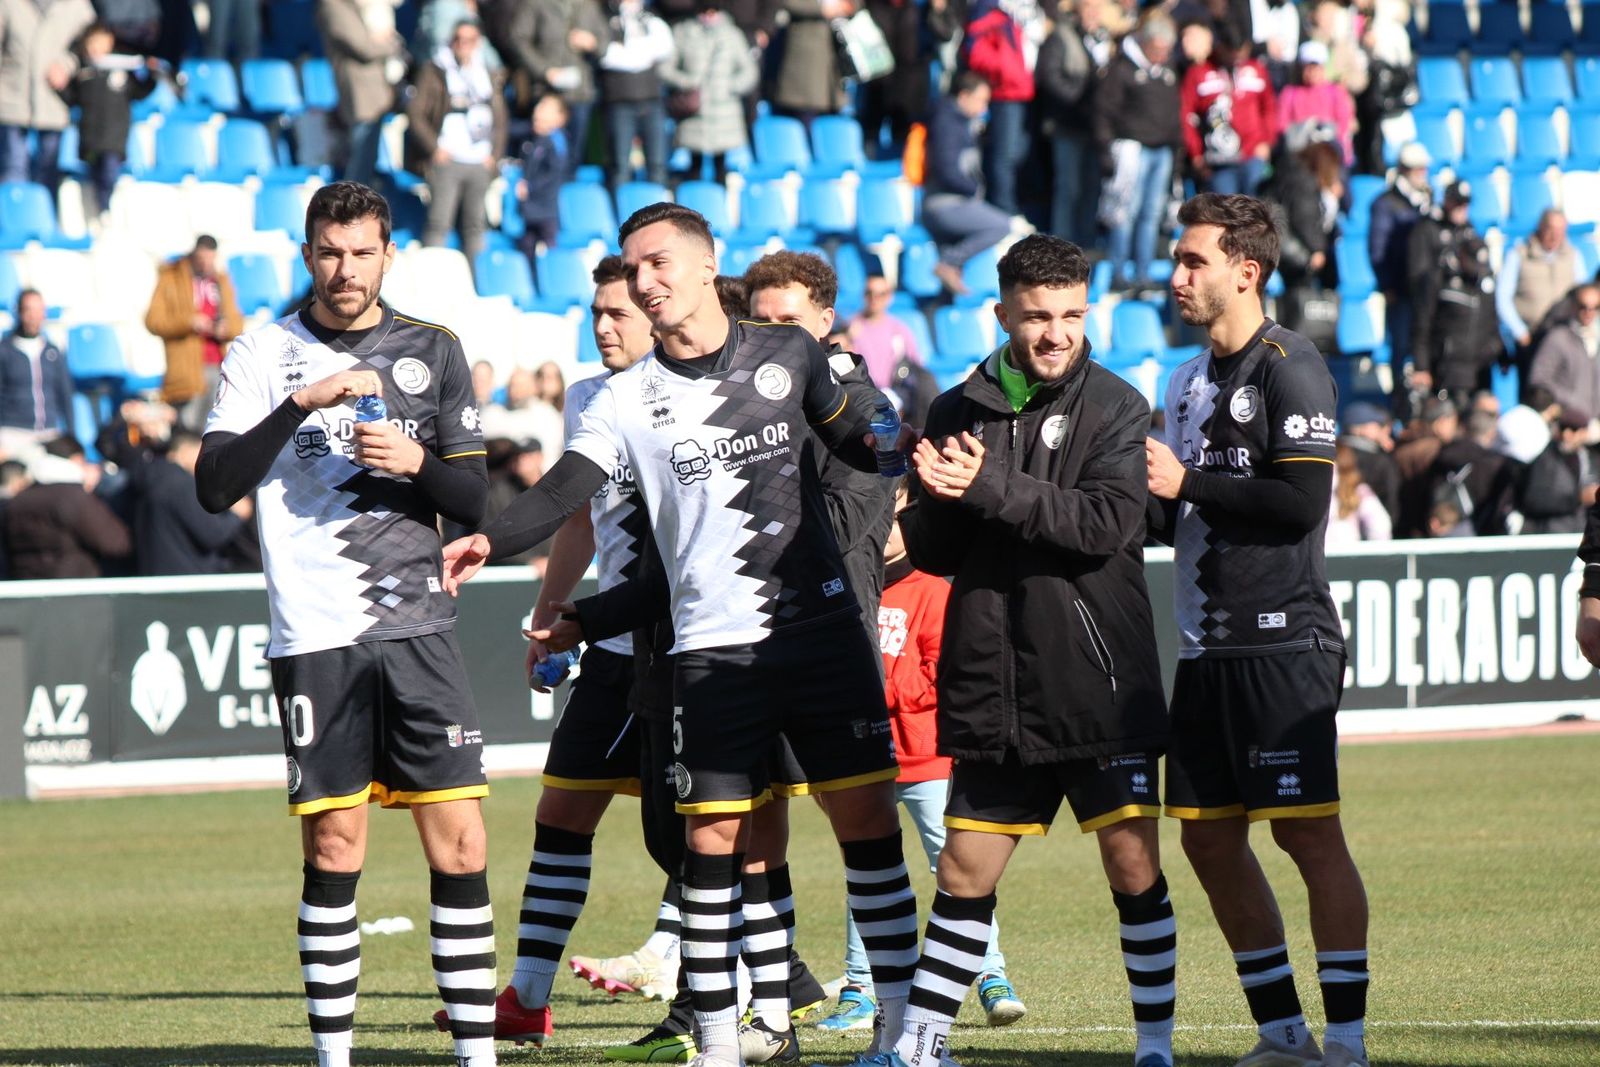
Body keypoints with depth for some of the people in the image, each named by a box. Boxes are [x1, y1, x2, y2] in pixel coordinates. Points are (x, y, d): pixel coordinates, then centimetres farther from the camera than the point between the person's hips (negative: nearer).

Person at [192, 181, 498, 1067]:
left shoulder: (433, 351, 11)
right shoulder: (266, 355, 3)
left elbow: (473, 500, 11)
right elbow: (214, 487, -9)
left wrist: (416, 463, -10)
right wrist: (303, 402, -19)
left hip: (418, 624, 2)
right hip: (314, 636, -2)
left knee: (459, 845, -4)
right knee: (334, 851, -2)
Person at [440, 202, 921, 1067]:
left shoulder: (790, 355, 5)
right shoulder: (629, 398, 1)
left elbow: (857, 444, 21)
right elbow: (565, 490, -11)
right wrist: (490, 541, -29)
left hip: (822, 628, 1)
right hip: (713, 648, -1)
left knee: (867, 818, 0)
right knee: (710, 841, -4)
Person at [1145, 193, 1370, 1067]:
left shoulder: (1289, 367, -8)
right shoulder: (1188, 380, 18)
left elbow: (1302, 502, -18)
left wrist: (1186, 483, -13)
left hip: (1283, 642, -9)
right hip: (1206, 648, 9)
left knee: (1308, 832, -8)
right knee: (1209, 839, 7)